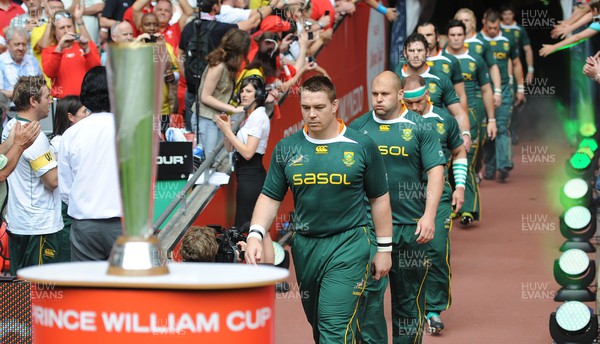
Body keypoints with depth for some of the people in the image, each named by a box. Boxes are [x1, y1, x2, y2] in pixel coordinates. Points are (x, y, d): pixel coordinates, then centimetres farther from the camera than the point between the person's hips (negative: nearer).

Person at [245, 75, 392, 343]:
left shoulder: (362, 147, -2)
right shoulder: (287, 149, 4)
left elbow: (379, 199, 5)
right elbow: (270, 197, 7)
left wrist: (384, 248, 6)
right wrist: (256, 234, -10)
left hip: (348, 243, -4)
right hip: (305, 245, 4)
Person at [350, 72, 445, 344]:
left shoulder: (420, 127, 2)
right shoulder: (358, 127, 5)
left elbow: (435, 172, -1)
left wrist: (429, 215, -10)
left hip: (410, 226, 0)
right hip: (367, 224, 0)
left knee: (409, 296, 8)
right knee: (369, 292, -8)